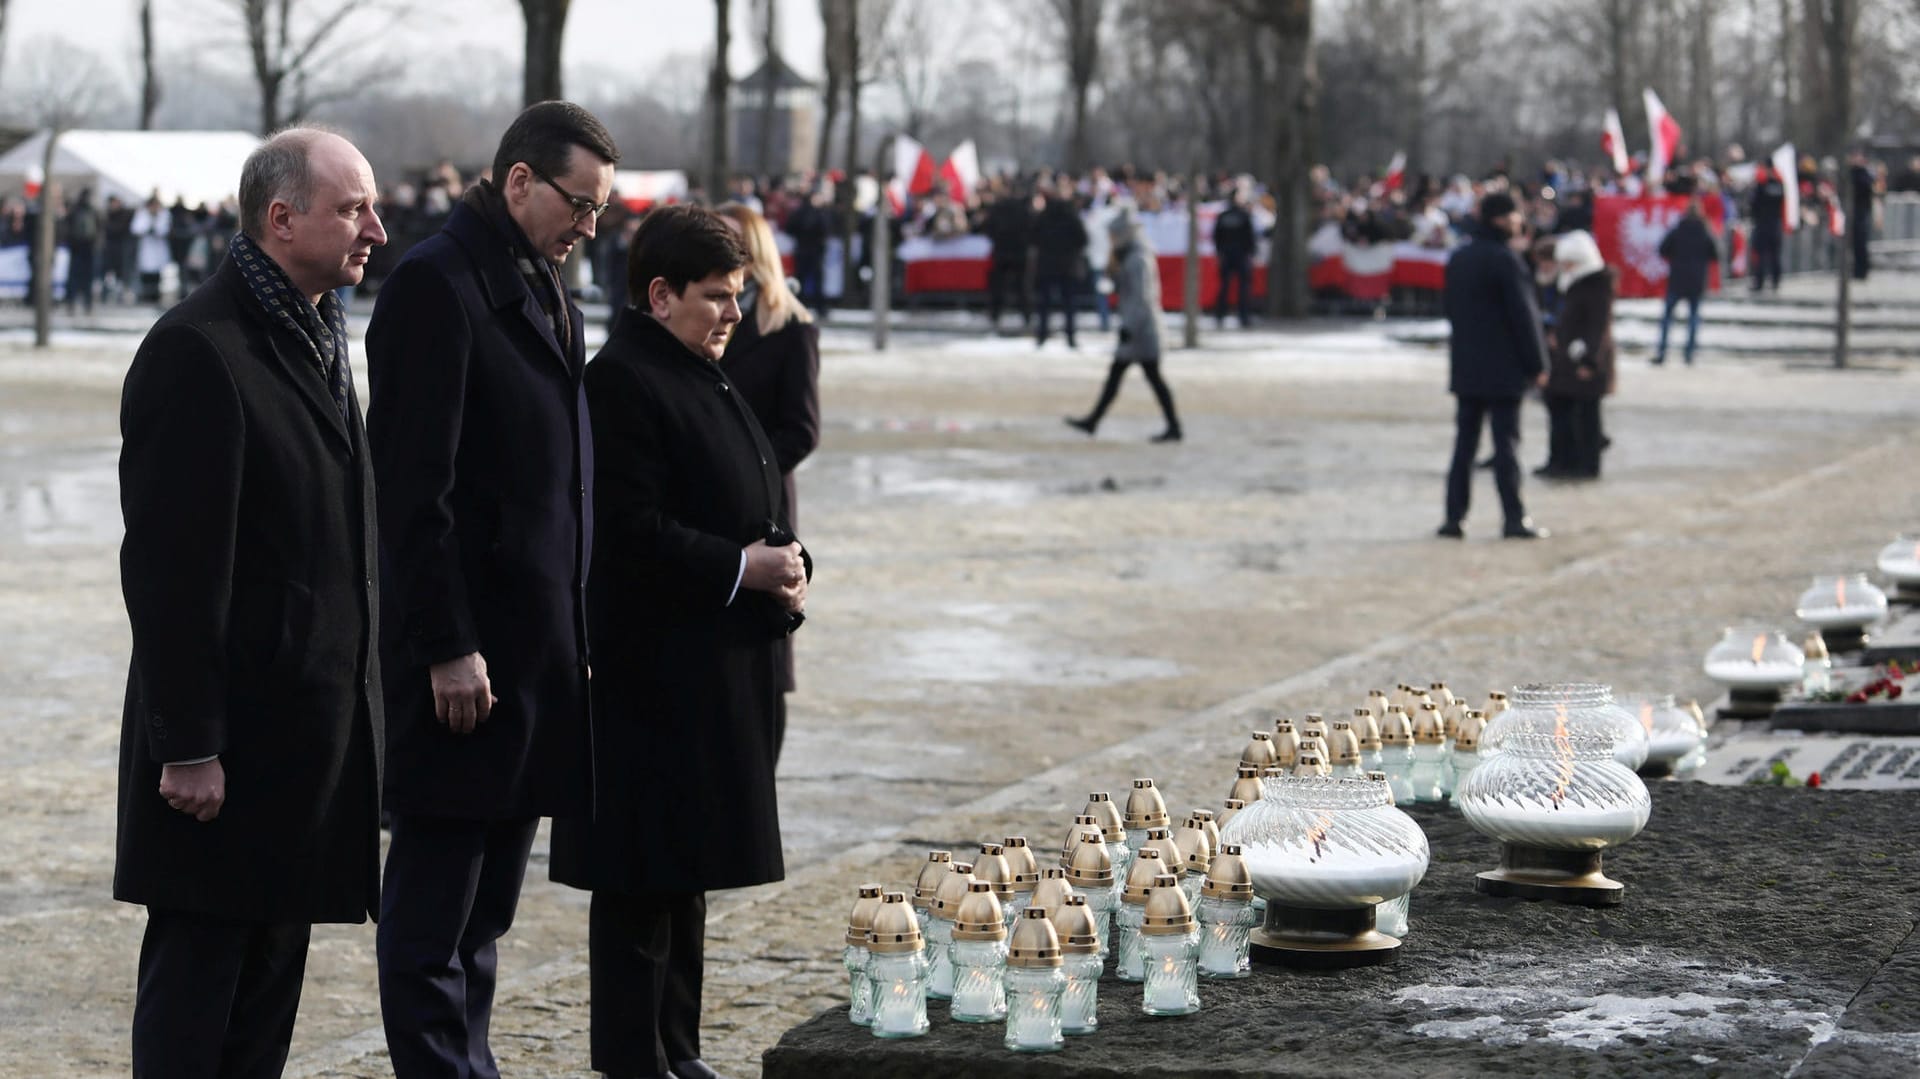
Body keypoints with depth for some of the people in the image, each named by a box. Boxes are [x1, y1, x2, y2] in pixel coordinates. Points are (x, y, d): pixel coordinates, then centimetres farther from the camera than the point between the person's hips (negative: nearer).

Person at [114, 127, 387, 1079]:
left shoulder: (317, 336, 13)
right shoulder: (196, 351, -17)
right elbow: (169, 564, -19)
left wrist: (356, 695, 17)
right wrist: (188, 745, -20)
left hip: (312, 726, 9)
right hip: (231, 733, -9)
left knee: (273, 963, 14)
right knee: (198, 963, -2)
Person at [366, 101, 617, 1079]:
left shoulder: (546, 295, 16)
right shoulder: (436, 285, -13)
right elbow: (414, 484, -17)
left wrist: (576, 630, 16)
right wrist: (447, 647, -19)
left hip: (537, 653, 9)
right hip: (463, 660, -9)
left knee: (485, 909, 14)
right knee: (434, 911, -3)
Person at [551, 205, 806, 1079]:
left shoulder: (702, 377, 16)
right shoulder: (621, 383, -15)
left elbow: (743, 510, 24)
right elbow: (632, 535, -21)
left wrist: (786, 567, 5)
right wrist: (745, 568, -18)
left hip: (717, 671, 10)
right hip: (652, 676, -10)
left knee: (685, 871, 15)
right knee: (644, 879, -5)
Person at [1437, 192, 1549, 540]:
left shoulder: (1458, 259, 9)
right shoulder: (1504, 260, -15)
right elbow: (1524, 316, -15)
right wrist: (1537, 364, -9)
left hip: (1465, 368, 7)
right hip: (1503, 370, -7)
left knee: (1464, 443, 8)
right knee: (1505, 443, -3)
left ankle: (1454, 517, 6)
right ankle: (1514, 519, -1)